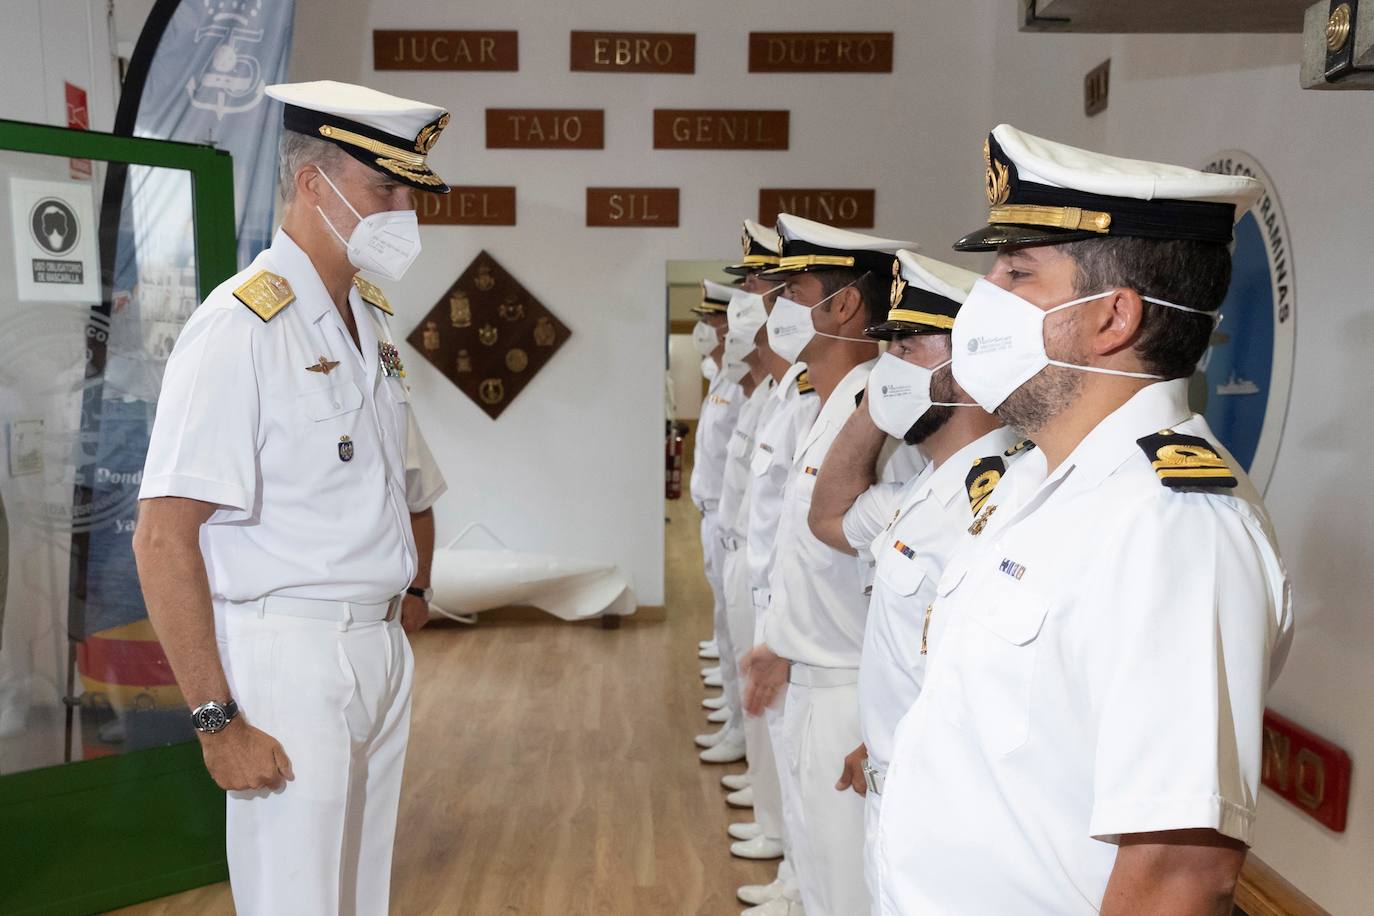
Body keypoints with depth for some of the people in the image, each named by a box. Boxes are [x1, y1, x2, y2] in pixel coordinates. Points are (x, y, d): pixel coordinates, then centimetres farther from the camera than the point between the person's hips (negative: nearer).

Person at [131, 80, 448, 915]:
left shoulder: (374, 320, 9)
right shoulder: (241, 324, -15)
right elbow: (163, 541, -19)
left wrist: (415, 593, 11)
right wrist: (218, 720, -20)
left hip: (383, 651, 7)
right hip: (288, 656, -7)